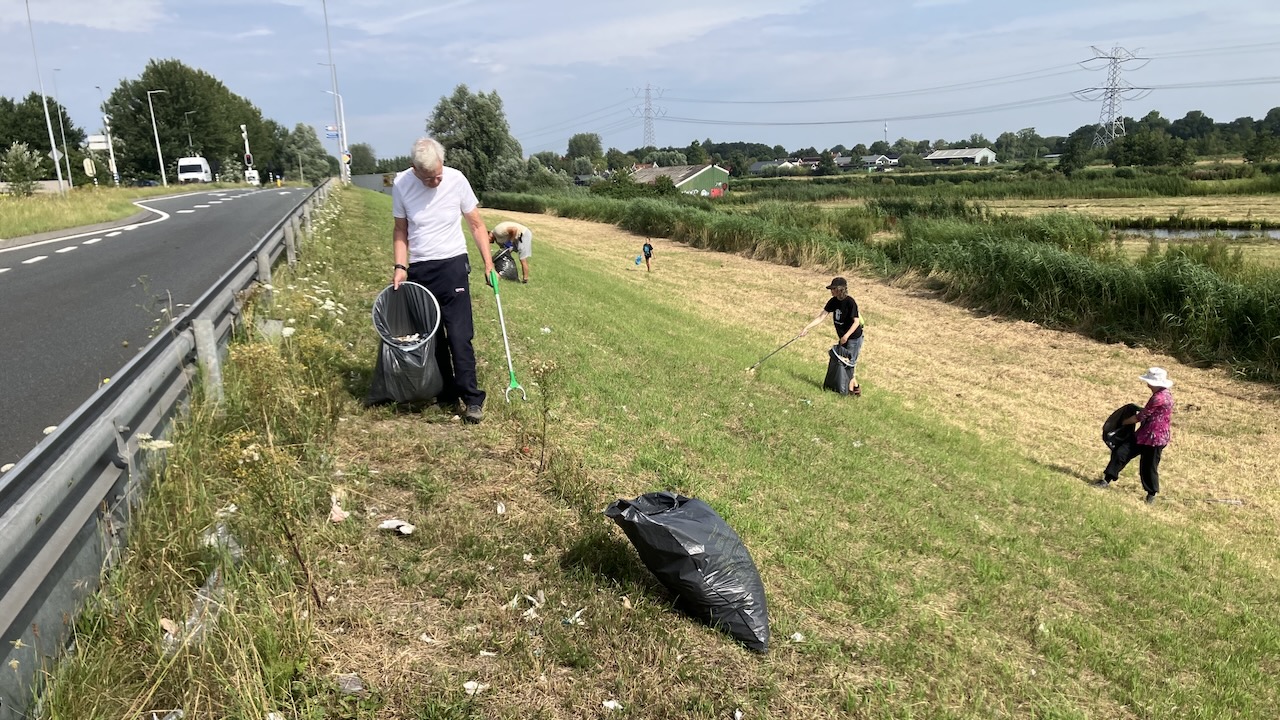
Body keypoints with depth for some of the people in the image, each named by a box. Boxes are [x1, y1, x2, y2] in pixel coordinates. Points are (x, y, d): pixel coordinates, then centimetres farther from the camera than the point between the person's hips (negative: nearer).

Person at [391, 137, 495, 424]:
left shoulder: (456, 180, -10)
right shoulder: (401, 185, -6)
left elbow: (476, 224, 0)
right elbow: (400, 230, 6)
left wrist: (488, 262, -5)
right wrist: (400, 266, -5)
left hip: (452, 265, -2)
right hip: (418, 270, 3)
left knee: (459, 335, -7)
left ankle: (472, 398, -1)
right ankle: (446, 392, 22)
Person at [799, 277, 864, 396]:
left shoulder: (850, 302, -22)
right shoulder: (833, 301, -2)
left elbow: (856, 321, -20)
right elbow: (821, 317, -1)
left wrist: (846, 336, -28)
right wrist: (807, 328, -8)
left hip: (854, 338, -8)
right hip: (843, 337, 8)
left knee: (849, 363, -2)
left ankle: (850, 388, 11)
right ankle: (855, 386, 24)